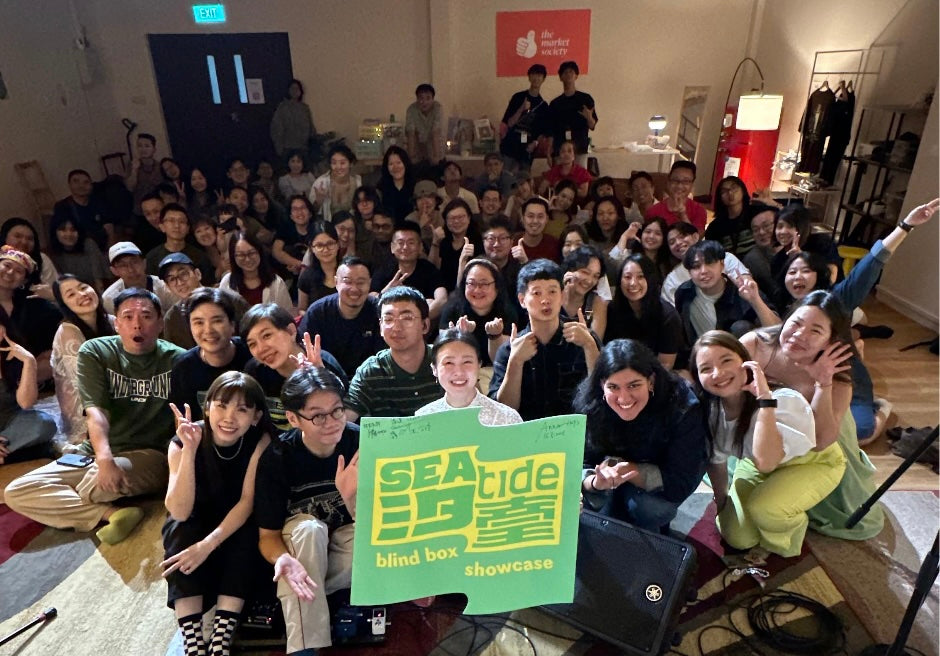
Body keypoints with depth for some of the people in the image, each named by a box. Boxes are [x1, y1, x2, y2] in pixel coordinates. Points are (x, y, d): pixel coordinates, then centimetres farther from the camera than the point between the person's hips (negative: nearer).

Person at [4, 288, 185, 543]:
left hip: (151, 456, -4)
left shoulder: (176, 359, -5)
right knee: (15, 493, -13)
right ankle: (113, 513, -20)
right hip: (97, 452, 5)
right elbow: (96, 411, -14)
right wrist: (104, 457, -31)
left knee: (95, 482, -35)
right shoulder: (94, 352, -1)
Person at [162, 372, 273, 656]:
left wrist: (208, 544, -35)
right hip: (193, 527, 1)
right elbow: (179, 512, -30)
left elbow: (248, 501, -22)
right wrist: (190, 449, -41)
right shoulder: (181, 442, -22)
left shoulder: (260, 440, -22)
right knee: (180, 531, -30)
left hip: (237, 527, 0)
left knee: (249, 538, -31)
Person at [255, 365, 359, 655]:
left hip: (344, 543, 1)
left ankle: (309, 589, -8)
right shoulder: (276, 458, -23)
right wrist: (283, 559, -39)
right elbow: (268, 535, -15)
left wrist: (351, 497, -43)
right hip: (300, 544, 0)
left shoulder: (361, 443, -23)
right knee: (309, 528, -35)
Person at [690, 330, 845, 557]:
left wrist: (765, 398, -51)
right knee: (737, 538, -3)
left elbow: (765, 462, -50)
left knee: (763, 507, -31)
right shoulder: (709, 408, -21)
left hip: (813, 462, -4)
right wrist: (721, 501, 11)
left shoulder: (783, 400, -36)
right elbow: (716, 458, -2)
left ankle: (785, 546, 4)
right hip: (757, 461, 5)